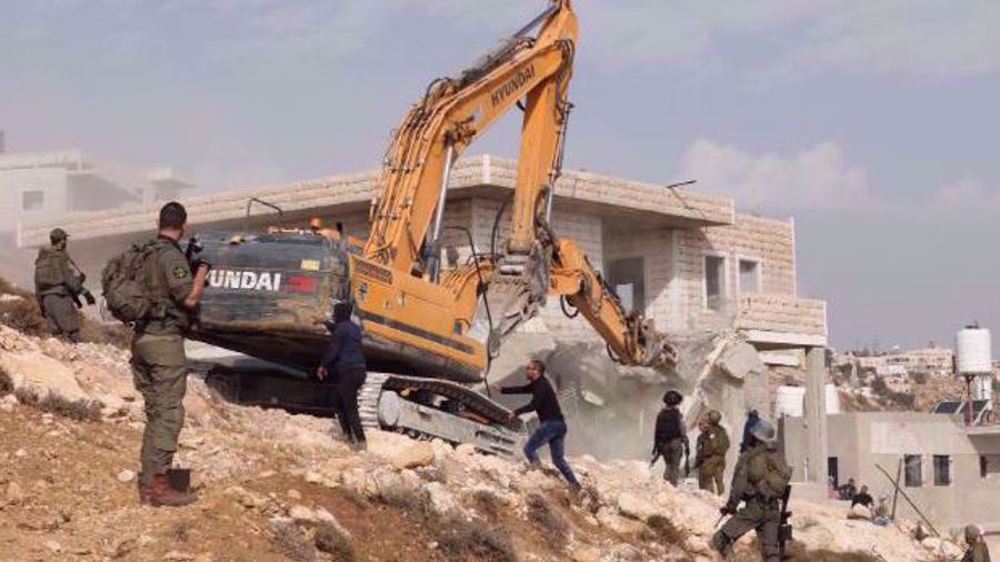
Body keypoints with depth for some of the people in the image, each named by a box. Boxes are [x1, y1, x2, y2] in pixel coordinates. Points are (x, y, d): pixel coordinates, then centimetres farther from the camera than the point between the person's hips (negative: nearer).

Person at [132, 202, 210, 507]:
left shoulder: (146, 254, 13)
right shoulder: (172, 256, -13)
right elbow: (189, 298, -17)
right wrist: (202, 270, -3)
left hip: (142, 338, 9)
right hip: (165, 340, -9)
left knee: (155, 412, 13)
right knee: (169, 413, -5)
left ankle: (147, 484, 14)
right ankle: (159, 486, -5)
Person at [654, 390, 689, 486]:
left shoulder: (660, 414, 2)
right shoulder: (677, 414, -10)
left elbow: (657, 431, 7)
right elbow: (682, 431, -9)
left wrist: (655, 445, 15)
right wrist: (686, 446, -2)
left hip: (663, 444, 4)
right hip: (675, 443, -4)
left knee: (669, 466, 18)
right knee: (675, 467, 3)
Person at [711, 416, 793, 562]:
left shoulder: (748, 457, -8)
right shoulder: (778, 459, 9)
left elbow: (739, 485, -10)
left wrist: (730, 506, 4)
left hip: (754, 508, -6)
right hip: (773, 510, 6)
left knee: (720, 540, -1)